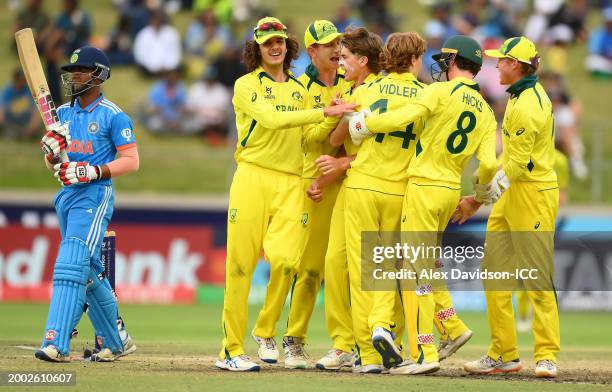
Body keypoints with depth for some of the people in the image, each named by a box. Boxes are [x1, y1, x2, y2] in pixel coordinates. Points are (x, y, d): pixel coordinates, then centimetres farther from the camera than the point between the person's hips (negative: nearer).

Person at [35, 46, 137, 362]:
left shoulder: (112, 116, -6)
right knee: (89, 271, 13)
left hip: (95, 195, -8)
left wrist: (93, 172, -21)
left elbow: (131, 161, -10)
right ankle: (115, 342, 24)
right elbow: (51, 165, 17)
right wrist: (51, 150, -6)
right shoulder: (63, 113, 14)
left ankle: (57, 344, -27)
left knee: (70, 265, -19)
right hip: (67, 195, 8)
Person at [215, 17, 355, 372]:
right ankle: (231, 350, -2)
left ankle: (266, 330, 7)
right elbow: (272, 119, -15)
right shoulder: (247, 85, 1)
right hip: (253, 177, -4)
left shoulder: (300, 90, 19)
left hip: (291, 183, 4)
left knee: (286, 259, -14)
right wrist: (323, 113, -19)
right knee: (241, 264, -6)